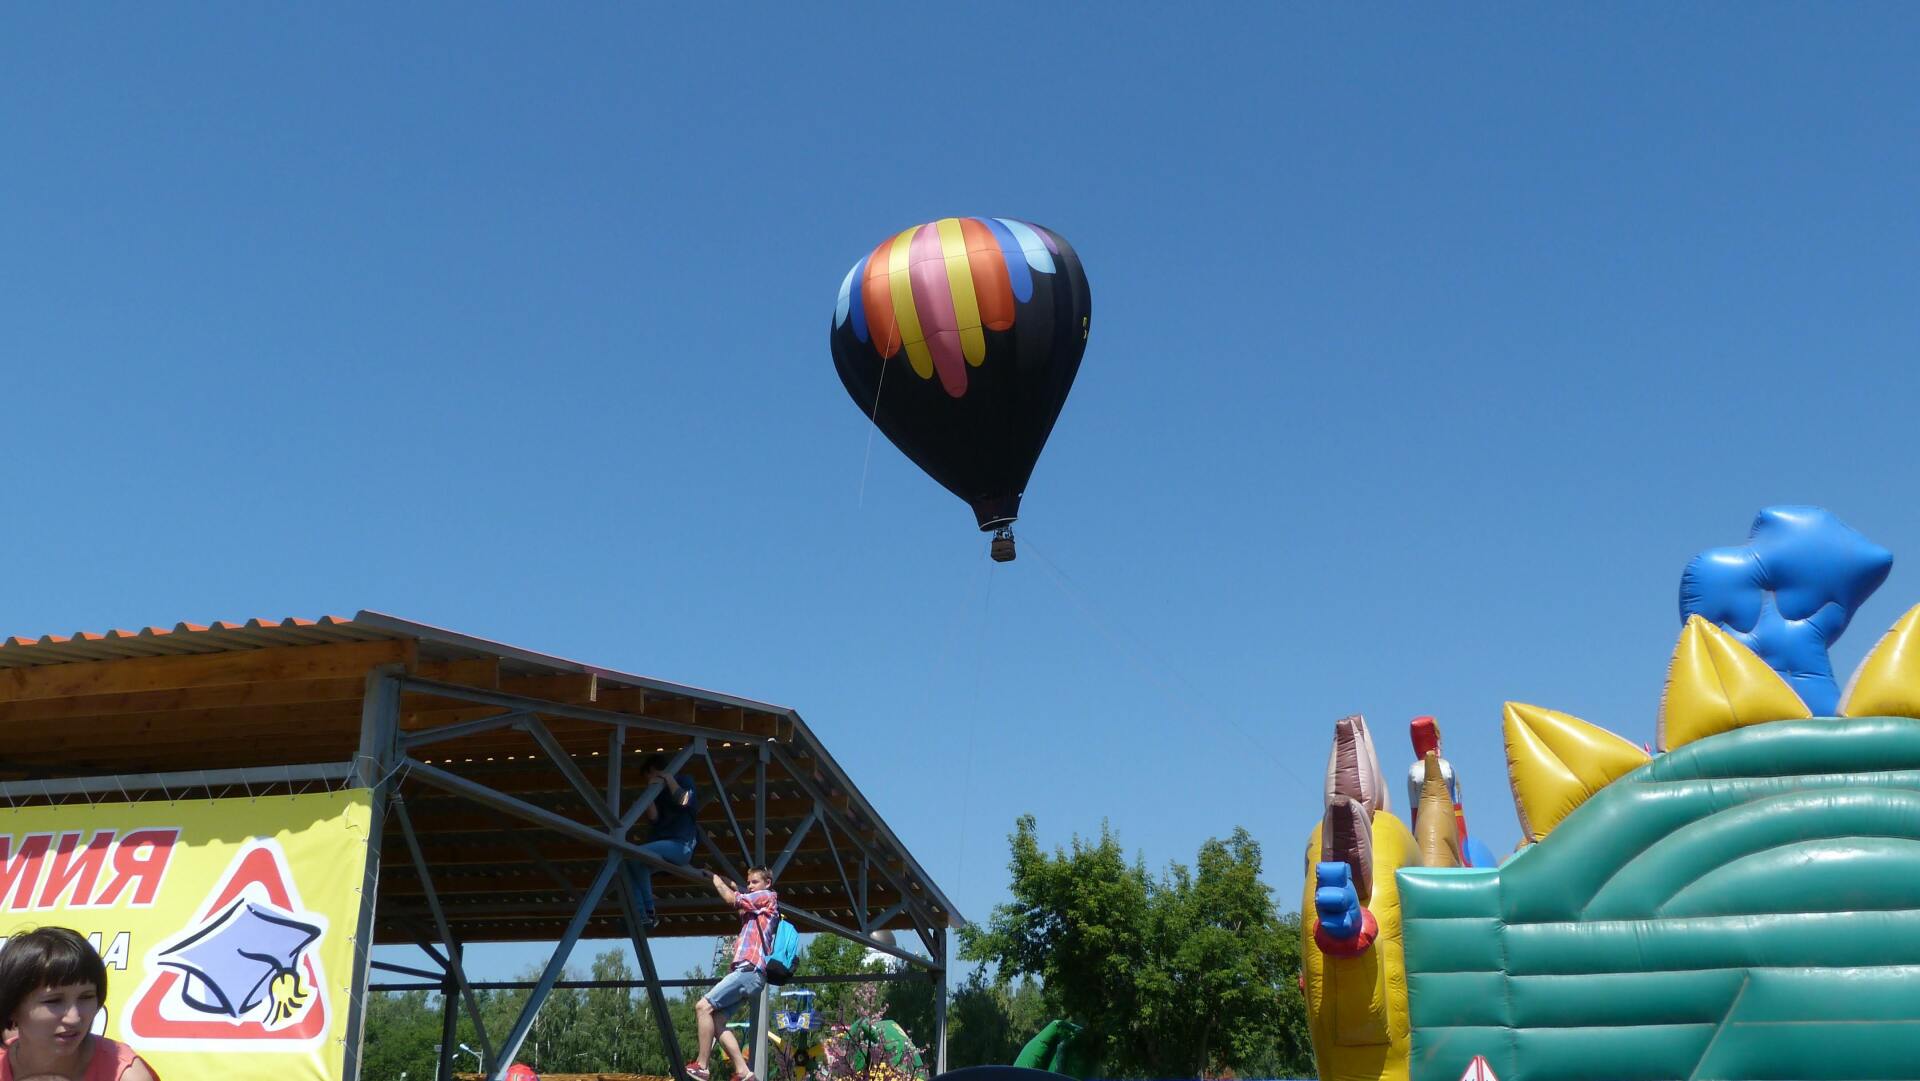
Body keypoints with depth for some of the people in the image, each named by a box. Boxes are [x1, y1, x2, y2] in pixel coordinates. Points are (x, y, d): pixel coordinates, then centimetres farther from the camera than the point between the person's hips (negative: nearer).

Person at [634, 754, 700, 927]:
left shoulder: (684, 781, 5)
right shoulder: (659, 791, 20)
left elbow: (684, 800, -16)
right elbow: (653, 816, 5)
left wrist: (669, 779, -7)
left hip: (681, 845, -7)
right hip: (663, 844, 7)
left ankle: (648, 911, -19)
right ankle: (640, 914, -19)